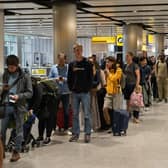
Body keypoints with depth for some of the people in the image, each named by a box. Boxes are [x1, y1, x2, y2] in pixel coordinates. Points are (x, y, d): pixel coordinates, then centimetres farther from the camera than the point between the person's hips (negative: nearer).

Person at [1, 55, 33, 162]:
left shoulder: (25, 77, -2)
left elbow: (30, 93, -1)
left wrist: (19, 96, -17)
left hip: (19, 106, -3)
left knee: (19, 130, 4)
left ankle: (17, 152, 12)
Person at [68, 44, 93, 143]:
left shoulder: (87, 64, -1)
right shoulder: (72, 65, 11)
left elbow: (91, 78, -3)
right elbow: (69, 78, 14)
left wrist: (88, 88, -9)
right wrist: (71, 88, 4)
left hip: (85, 93, -4)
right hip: (75, 93, 4)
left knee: (87, 114, -1)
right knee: (75, 114, 8)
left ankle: (88, 134, 5)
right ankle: (75, 134, 15)